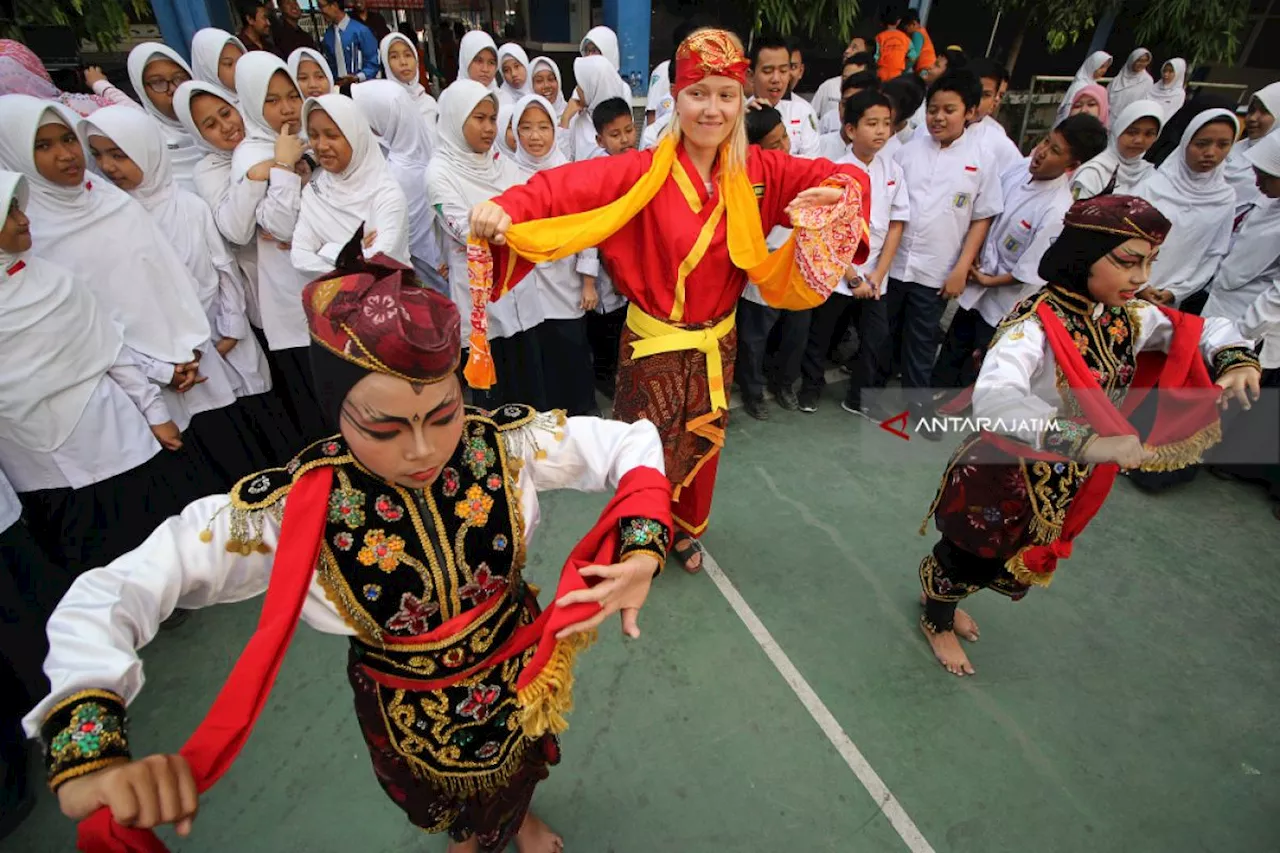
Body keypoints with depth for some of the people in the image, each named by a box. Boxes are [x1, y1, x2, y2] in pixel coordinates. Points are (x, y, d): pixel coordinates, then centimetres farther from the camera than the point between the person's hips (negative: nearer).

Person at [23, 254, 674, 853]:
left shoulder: (504, 443, -30)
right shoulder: (290, 509, -31)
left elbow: (632, 443, -23)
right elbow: (104, 599, -26)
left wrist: (641, 554, -38)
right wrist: (88, 760, -40)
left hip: (521, 671, 1)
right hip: (409, 710, 0)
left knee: (519, 774, 36)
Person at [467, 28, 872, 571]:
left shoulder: (758, 171, -4)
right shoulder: (643, 172, -16)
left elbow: (842, 176, 1)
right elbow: (568, 186, -28)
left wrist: (838, 189, -23)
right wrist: (505, 207, -46)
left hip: (716, 344, 4)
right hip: (654, 343, -4)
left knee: (701, 448, 22)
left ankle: (685, 531, 51)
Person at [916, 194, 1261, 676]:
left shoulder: (1127, 318, -6)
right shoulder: (1037, 324, -31)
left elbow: (1204, 329, 11)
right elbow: (993, 398, -48)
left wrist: (1237, 361, -10)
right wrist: (1087, 443, -54)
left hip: (1067, 484, 8)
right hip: (1006, 475, -8)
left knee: (1007, 558, 28)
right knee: (969, 557, 17)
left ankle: (945, 602, 57)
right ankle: (936, 621, 48)